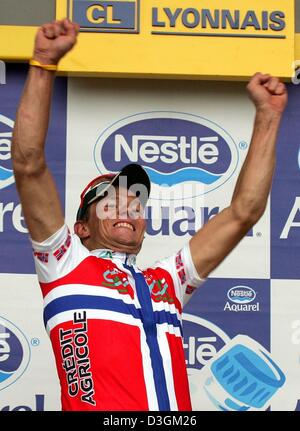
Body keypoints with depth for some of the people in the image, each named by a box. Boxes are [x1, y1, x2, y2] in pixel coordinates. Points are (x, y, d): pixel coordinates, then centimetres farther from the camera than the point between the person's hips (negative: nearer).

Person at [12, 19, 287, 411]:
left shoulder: (166, 282, 25)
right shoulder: (66, 263, 16)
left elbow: (244, 212, 24)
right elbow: (29, 165, 7)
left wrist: (268, 116, 23)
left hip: (177, 406, 4)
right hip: (97, 406, -3)